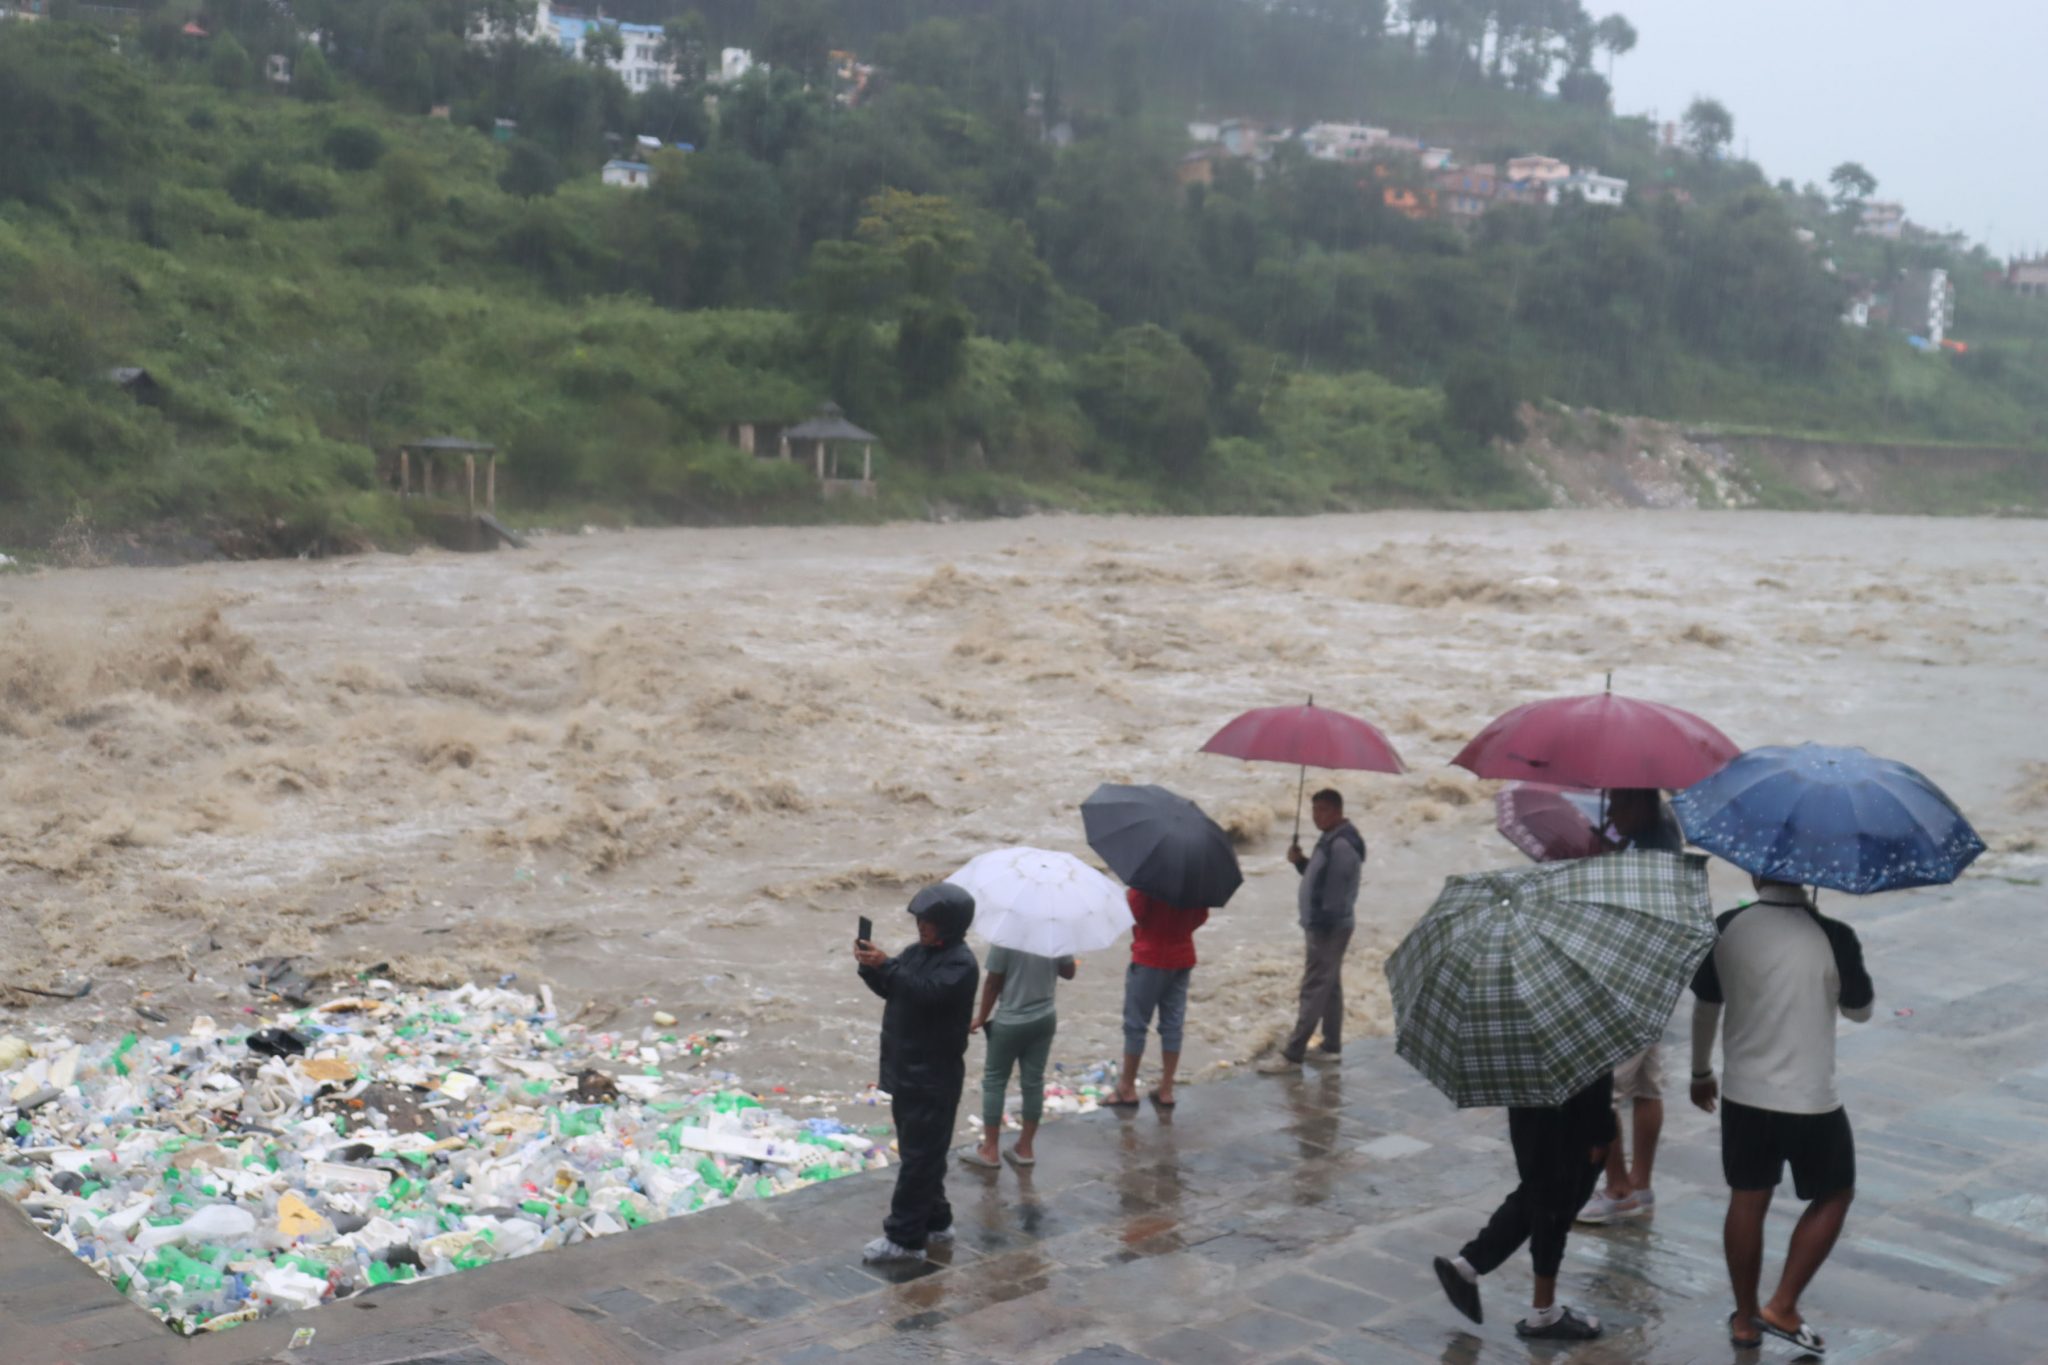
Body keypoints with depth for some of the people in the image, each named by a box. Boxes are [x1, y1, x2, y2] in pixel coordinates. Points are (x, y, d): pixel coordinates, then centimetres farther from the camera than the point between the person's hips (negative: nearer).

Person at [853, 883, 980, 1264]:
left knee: (919, 1156, -5)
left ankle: (905, 1238, -3)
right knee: (918, 1152, 17)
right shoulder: (917, 952, 12)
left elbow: (927, 992, -30)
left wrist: (886, 965, -33)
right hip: (907, 1071, 9)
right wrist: (870, 966, -7)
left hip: (933, 1078, -9)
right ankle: (935, 1221, 29)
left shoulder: (960, 962, -16)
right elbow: (890, 988, 12)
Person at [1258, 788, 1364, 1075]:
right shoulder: (1332, 839, 12)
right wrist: (1299, 861, 4)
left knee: (1313, 990, -8)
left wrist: (1323, 924, -23)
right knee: (1329, 987, 17)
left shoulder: (1342, 844, -20)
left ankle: (1292, 1055, -6)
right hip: (1325, 925, 11)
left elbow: (1336, 890, -24)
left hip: (1328, 928, -11)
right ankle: (1331, 1046, 26)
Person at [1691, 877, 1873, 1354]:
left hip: (1744, 1095, 3)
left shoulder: (1726, 929, -6)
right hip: (1812, 1101, -3)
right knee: (1834, 1195, 19)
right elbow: (1860, 1010, 2)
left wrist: (1701, 1073, 21)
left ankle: (1745, 1318, 25)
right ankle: (1782, 1308, 15)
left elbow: (1705, 1008, 5)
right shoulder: (1833, 937, -15)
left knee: (1747, 1200, 16)